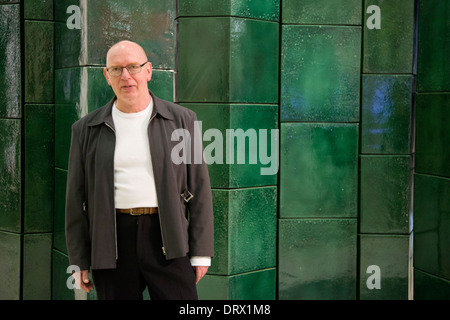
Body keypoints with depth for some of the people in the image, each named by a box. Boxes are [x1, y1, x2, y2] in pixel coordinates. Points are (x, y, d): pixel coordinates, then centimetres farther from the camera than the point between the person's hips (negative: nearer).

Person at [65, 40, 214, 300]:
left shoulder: (182, 120, 4)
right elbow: (76, 198, 8)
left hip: (166, 241, -1)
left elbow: (199, 188, 4)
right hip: (111, 244, 1)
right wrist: (79, 261, 5)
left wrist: (201, 252, 0)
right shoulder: (87, 130, 6)